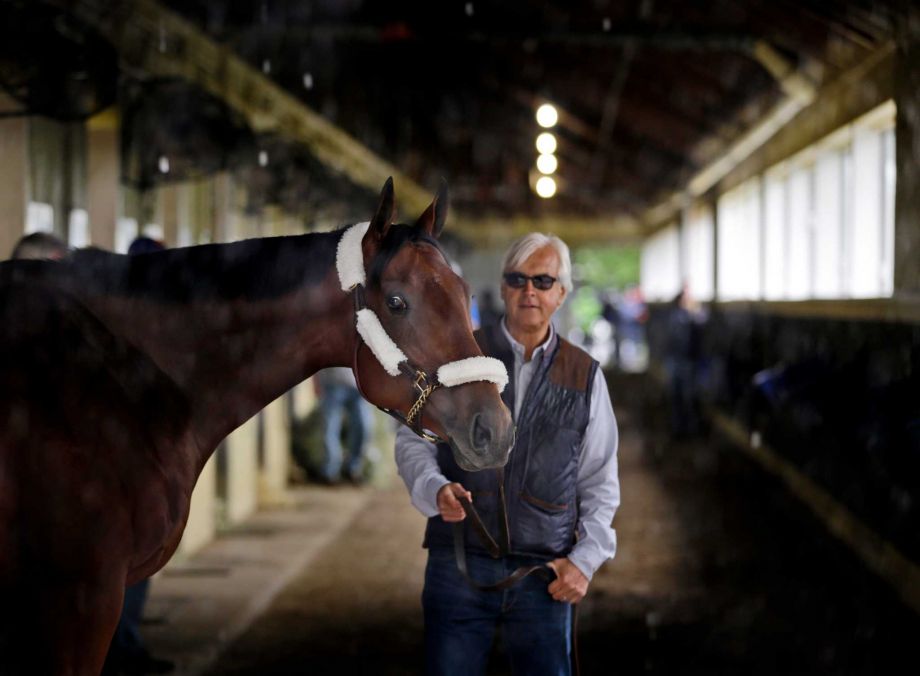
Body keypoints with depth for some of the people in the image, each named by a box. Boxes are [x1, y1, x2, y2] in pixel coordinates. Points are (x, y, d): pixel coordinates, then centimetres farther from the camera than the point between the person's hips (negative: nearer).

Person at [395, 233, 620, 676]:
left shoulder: (585, 377, 8)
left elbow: (600, 483, 10)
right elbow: (413, 440, 4)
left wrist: (586, 559, -1)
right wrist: (435, 489, -17)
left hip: (543, 573, 1)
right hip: (459, 562, -1)